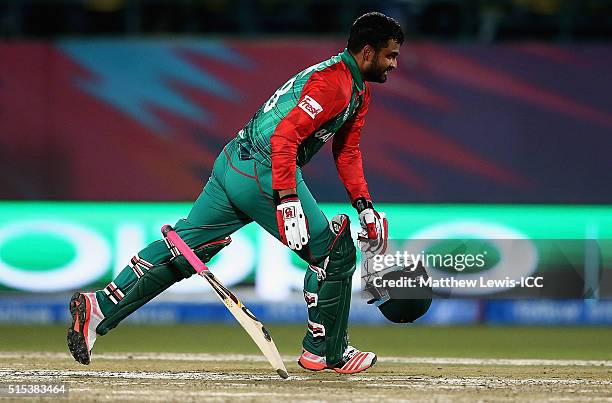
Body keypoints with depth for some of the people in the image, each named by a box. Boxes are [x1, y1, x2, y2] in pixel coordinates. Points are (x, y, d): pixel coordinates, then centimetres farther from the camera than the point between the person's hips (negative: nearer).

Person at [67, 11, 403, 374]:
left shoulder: (359, 90, 18)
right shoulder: (333, 82, -16)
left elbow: (347, 151, 24)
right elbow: (285, 134, -26)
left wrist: (363, 204, 13)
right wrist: (288, 201, -32)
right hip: (262, 174, -10)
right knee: (335, 252, -1)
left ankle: (101, 307, 5)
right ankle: (325, 352, 11)